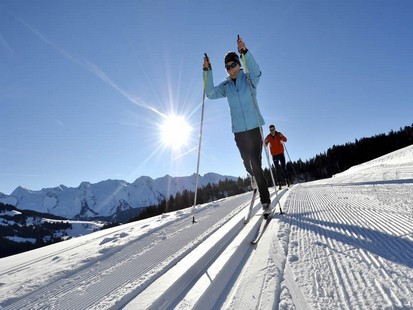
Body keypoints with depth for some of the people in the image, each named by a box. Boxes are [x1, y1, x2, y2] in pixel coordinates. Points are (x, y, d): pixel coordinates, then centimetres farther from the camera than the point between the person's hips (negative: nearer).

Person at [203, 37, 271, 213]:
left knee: (256, 163, -9)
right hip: (239, 130, 3)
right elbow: (210, 94, -3)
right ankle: (253, 176, 48)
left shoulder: (249, 79, 1)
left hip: (254, 127, -3)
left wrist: (245, 52, -33)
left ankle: (265, 201, 2)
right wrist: (207, 71, -10)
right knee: (247, 162, 10)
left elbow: (256, 72, -21)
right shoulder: (226, 86, 10)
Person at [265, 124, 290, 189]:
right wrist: (265, 142, -28)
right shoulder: (268, 137, -3)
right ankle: (279, 183, 2)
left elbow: (285, 140, -8)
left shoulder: (279, 134, -1)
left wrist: (282, 136, -28)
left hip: (281, 153, 0)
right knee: (277, 169, -1)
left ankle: (287, 180, 13)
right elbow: (265, 145, -5)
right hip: (274, 155, 0)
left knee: (283, 168, -1)